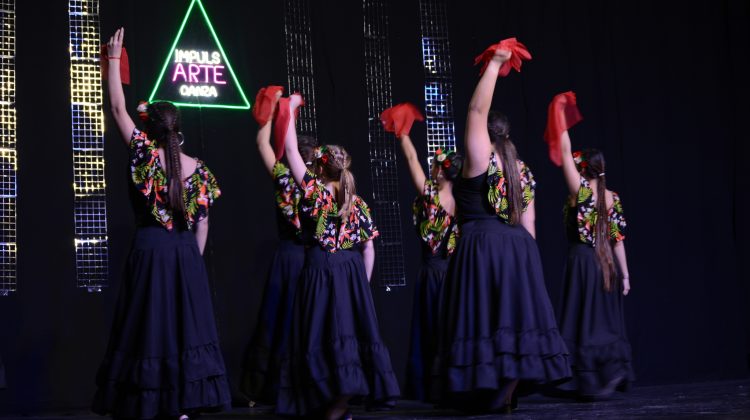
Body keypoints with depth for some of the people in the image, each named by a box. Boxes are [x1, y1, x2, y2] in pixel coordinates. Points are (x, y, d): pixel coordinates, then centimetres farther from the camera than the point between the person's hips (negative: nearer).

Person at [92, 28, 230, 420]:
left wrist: (114, 59, 13)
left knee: (148, 328, 0)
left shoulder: (146, 155, -3)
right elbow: (202, 223, 6)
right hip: (186, 253, 3)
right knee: (184, 327, 6)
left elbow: (118, 109, 5)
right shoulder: (197, 168, 4)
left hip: (151, 249, -3)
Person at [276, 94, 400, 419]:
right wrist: (363, 284, 16)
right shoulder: (358, 203, 7)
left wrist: (291, 108, 6)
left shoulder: (315, 193, -4)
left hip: (321, 269, -4)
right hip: (353, 271, 4)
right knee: (353, 331, 6)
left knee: (324, 334, -1)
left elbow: (291, 150, -2)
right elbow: (368, 249, 6)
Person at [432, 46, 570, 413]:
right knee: (513, 317, 6)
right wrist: (524, 257, 18)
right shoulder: (522, 171, 13)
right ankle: (504, 395, 9)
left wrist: (495, 64, 1)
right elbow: (528, 224, 12)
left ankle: (493, 398, -4)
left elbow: (477, 109, -6)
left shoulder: (480, 160, -5)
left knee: (486, 319, -4)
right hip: (518, 248, 7)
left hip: (482, 247, -6)